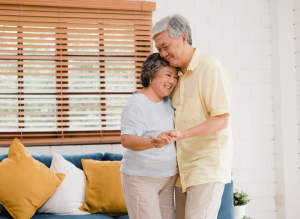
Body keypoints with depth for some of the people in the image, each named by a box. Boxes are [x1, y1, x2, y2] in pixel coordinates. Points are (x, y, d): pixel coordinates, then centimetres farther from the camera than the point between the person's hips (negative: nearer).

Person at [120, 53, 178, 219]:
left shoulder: (167, 102, 11)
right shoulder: (136, 104, -14)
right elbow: (126, 140, -28)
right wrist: (152, 142, -44)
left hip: (167, 178, 8)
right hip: (141, 179, -8)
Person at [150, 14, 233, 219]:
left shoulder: (211, 68, -11)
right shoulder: (179, 75, 14)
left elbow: (221, 119, -17)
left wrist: (183, 134, -29)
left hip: (208, 164, -8)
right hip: (184, 166, 8)